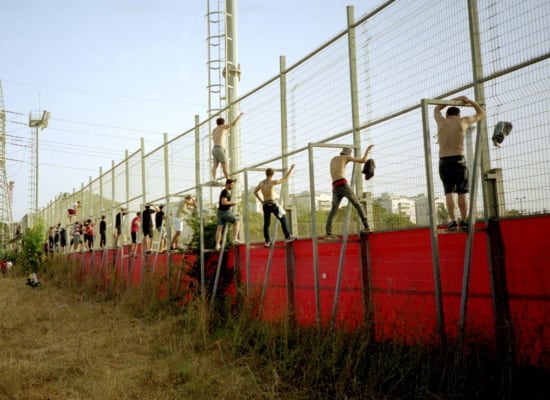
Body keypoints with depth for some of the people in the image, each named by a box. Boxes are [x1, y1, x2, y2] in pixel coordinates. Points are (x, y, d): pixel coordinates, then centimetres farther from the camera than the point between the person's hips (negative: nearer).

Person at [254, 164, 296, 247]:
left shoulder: (261, 183, 8)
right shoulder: (272, 182, -11)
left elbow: (255, 192, 22)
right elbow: (284, 179, -3)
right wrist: (291, 169, 5)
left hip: (265, 205, 6)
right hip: (272, 204, -6)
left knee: (266, 223, 10)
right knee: (283, 219, 2)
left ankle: (267, 241, 9)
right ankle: (287, 237, -2)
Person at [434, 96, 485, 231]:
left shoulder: (441, 121, 12)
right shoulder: (463, 121, 10)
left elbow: (436, 109, 35)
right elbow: (481, 113, 27)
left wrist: (455, 99, 37)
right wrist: (470, 101, 33)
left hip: (444, 162, 1)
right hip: (459, 161, -1)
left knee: (449, 192, 0)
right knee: (462, 192, 5)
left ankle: (453, 220, -11)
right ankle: (464, 221, 4)